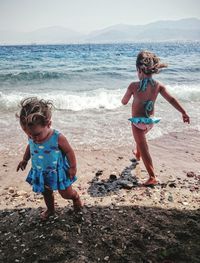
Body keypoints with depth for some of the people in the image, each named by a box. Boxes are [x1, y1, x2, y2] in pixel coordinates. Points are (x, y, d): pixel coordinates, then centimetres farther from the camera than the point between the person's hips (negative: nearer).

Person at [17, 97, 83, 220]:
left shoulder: (58, 138, -31)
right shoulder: (32, 138, -14)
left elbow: (69, 151, -18)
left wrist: (73, 167, -14)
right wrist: (25, 160, 17)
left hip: (58, 172, -4)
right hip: (40, 173, 5)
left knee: (66, 193, 11)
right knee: (46, 193, 25)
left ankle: (75, 196, 46)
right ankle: (50, 209, 52)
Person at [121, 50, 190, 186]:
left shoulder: (134, 86, -17)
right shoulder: (158, 85, -7)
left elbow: (124, 102, -5)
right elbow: (172, 99, -6)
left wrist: (128, 96, 18)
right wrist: (184, 113, 1)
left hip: (138, 121, -6)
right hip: (150, 121, 6)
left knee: (144, 149, -1)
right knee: (141, 137, 36)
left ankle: (152, 177, -2)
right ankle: (137, 154, 62)